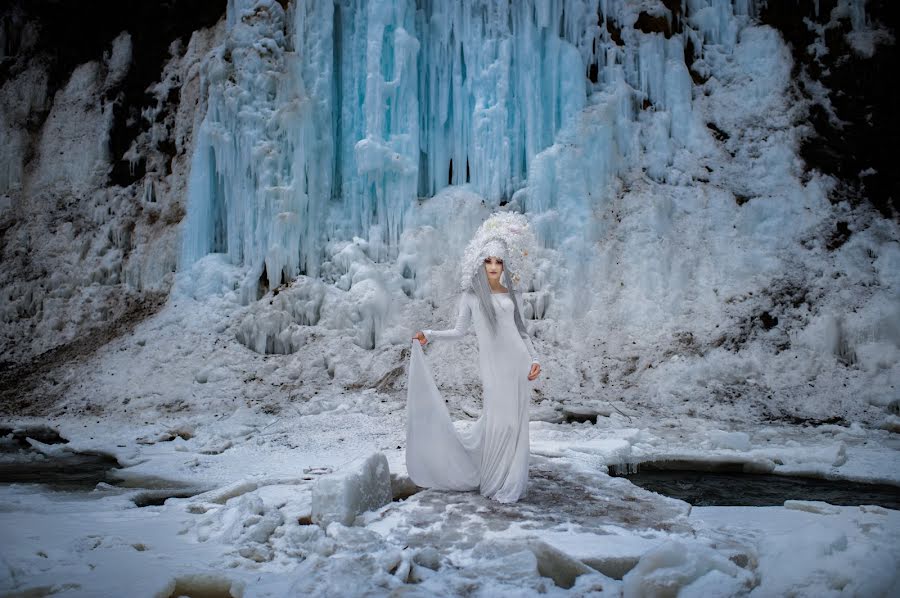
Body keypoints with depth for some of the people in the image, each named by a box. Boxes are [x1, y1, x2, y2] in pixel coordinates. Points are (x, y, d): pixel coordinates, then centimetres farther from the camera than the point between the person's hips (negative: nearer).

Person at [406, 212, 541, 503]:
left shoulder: (510, 293, 11)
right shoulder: (471, 295, 5)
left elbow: (521, 330, 14)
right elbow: (459, 331, 7)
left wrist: (534, 358, 4)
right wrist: (428, 334, -6)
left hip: (518, 362, 3)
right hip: (493, 365, -3)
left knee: (516, 422, 4)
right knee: (498, 421, -6)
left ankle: (511, 483, 16)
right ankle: (495, 483, 12)